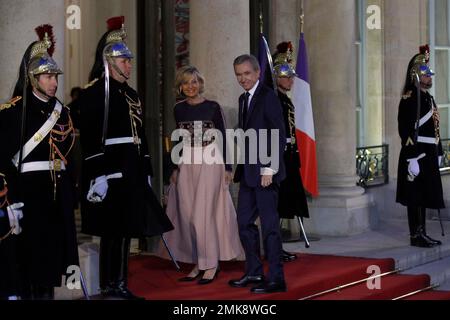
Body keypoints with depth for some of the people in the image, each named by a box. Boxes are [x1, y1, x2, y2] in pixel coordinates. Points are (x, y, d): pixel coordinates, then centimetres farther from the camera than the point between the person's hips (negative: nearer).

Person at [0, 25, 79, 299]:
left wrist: (70, 196, 11)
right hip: (30, 193, -6)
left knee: (54, 252, 8)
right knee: (32, 253, -4)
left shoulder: (62, 112, 13)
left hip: (58, 194, 6)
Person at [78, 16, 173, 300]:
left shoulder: (131, 94, 17)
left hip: (132, 173, 8)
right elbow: (90, 137, -16)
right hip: (110, 172, -8)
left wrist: (146, 171, 17)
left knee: (124, 230, 10)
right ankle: (111, 287, 2)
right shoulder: (94, 93, -9)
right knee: (112, 230, -4)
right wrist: (97, 175, -21)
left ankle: (120, 285, 15)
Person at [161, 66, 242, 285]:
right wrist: (175, 168, 12)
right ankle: (198, 264, 12)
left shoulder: (212, 107, -3)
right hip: (186, 164, 5)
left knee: (204, 213, -8)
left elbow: (223, 137, -1)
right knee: (187, 215, 3)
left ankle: (211, 265, 1)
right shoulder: (179, 109, 9)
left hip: (209, 162, -5)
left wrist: (228, 168, -4)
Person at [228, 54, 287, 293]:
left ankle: (276, 278, 2)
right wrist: (240, 169, 10)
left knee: (269, 224, -4)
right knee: (244, 223, 11)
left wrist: (269, 170, -17)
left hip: (265, 172, -8)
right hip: (248, 172, 8)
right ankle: (254, 272, 22)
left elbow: (279, 136, -14)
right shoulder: (243, 99, 15)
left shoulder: (268, 97, -10)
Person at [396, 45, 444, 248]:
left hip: (429, 155, 9)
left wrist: (438, 154, 19)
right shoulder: (409, 99, -13)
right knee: (415, 197, -3)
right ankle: (416, 235, 3)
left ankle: (421, 233, 19)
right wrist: (412, 159, -22)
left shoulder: (428, 98, 16)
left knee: (424, 196, 12)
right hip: (417, 155, -9)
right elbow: (406, 132, -19)